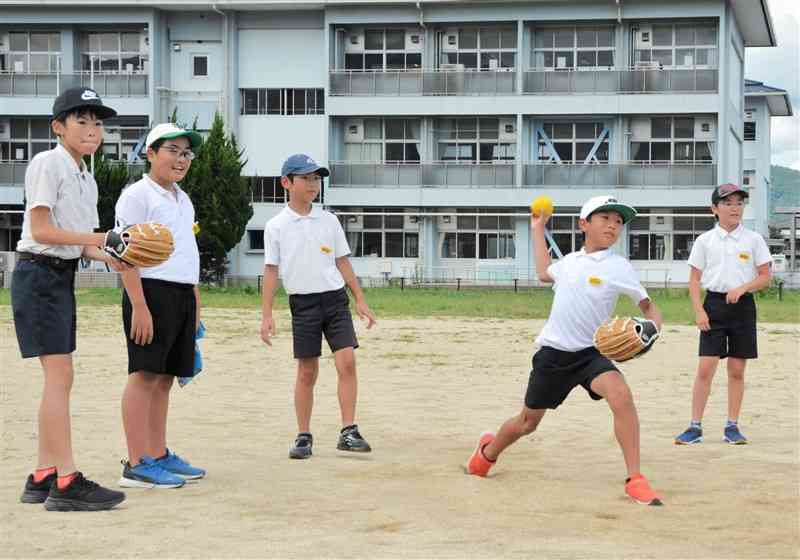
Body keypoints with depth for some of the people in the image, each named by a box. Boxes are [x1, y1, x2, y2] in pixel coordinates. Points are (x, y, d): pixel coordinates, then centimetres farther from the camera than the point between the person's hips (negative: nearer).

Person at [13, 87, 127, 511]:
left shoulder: (86, 179, 16)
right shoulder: (47, 164, -10)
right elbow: (41, 230, -17)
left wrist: (108, 257, -4)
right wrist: (99, 238, -19)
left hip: (63, 277, 9)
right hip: (38, 274, -9)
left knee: (58, 379, 10)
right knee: (60, 376, -13)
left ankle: (42, 477, 15)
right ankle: (67, 482, -15)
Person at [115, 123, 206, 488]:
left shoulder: (182, 200, 21)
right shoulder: (138, 195, -6)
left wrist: (195, 304, 21)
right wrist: (139, 307, -20)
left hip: (183, 295, 8)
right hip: (151, 292, -8)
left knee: (165, 377, 11)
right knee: (145, 375, -9)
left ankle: (159, 455, 18)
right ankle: (137, 464, -8)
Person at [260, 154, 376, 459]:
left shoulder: (328, 220, 6)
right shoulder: (276, 226, -1)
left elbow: (342, 262, 11)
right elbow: (271, 270, 0)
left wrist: (360, 300, 7)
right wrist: (266, 315, -4)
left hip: (335, 298, 2)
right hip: (303, 302, -2)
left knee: (346, 361, -12)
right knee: (307, 372, 3)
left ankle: (348, 432, -9)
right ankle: (303, 437, 15)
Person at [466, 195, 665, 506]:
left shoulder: (619, 268, -6)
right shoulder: (570, 261, 6)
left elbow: (649, 307, 0)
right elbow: (544, 273, 30)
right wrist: (538, 229, 32)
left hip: (590, 352, -3)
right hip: (552, 352, 3)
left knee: (621, 394, -34)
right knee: (527, 422, 16)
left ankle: (635, 479, -29)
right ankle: (488, 452, 49)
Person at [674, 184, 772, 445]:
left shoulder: (753, 239, 3)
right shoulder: (705, 240, 2)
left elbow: (765, 277, 3)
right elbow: (694, 279, 4)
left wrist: (743, 288, -14)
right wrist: (699, 311, -7)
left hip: (742, 305, 1)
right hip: (714, 304, -1)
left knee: (737, 371, 6)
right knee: (705, 368, -5)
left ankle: (732, 426, 14)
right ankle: (695, 427, 0)